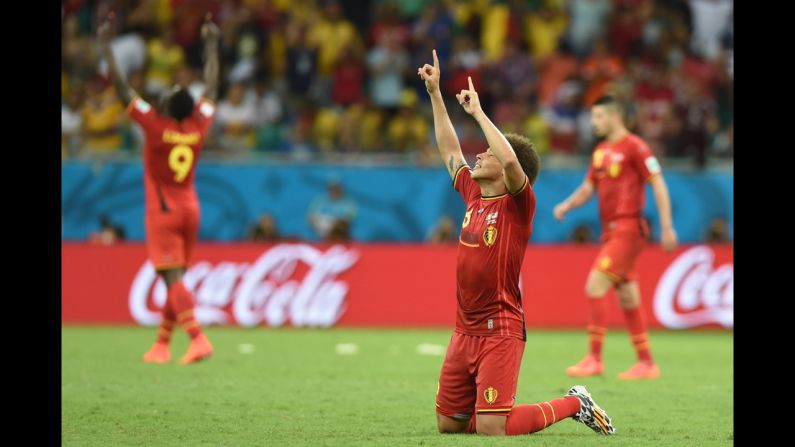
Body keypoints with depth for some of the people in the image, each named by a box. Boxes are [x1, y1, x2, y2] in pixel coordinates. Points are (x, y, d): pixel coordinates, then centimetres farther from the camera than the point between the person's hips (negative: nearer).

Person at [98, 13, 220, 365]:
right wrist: (212, 45, 24)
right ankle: (161, 344, 16)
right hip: (190, 210, 6)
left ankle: (198, 338, -26)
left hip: (163, 212, -6)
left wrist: (105, 45, -6)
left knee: (172, 278, -12)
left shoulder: (155, 125, -13)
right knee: (175, 279, 12)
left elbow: (121, 86, -12)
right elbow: (211, 86, 14)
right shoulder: (198, 126, -1)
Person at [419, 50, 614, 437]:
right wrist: (434, 93, 23)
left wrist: (477, 112, -21)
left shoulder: (518, 203, -9)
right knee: (448, 424, 8)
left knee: (490, 429, -13)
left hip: (500, 331, -8)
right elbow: (450, 150, 24)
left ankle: (574, 405, 7)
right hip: (464, 330, 8)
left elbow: (510, 160, -29)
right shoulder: (474, 196, 11)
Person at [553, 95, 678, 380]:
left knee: (594, 287, -15)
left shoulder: (634, 147, -9)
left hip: (627, 229, -8)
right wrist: (566, 205, -2)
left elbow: (658, 184, -10)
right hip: (610, 230, 8)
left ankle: (595, 359, -12)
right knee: (628, 300, 10)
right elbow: (588, 188, 18)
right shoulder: (601, 151, 16)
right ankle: (646, 363, 15)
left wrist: (667, 227, -13)